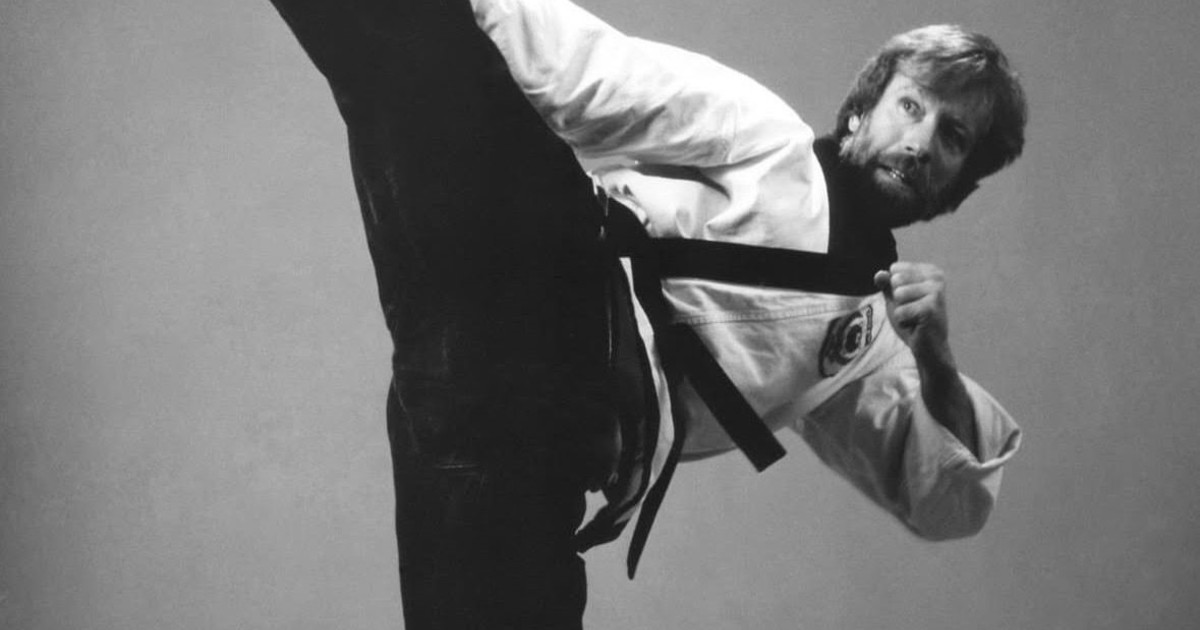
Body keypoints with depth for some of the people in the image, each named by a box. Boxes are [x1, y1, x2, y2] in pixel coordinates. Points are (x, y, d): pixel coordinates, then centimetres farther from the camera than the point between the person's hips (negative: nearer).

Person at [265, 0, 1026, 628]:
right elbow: (583, 67, 6)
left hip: (561, 427, 4)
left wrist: (935, 360, 10)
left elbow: (954, 502, 30)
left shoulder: (866, 328, 31)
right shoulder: (761, 133, 19)